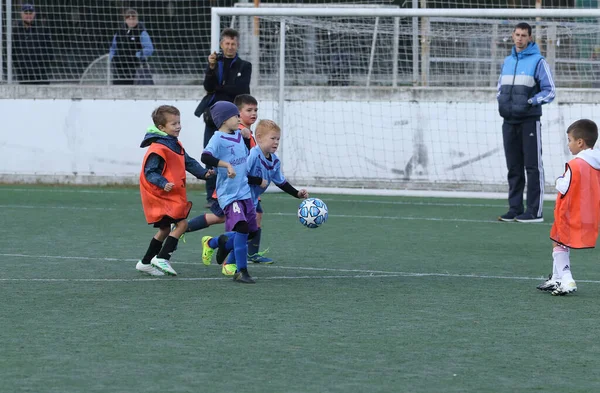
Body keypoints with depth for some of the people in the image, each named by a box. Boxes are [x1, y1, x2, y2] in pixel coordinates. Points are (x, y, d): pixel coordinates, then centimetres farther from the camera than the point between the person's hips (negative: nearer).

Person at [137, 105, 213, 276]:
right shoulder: (157, 149, -20)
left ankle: (146, 263, 26)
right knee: (181, 223, -15)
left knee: (164, 229, 17)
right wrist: (163, 183, -36)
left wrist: (203, 173, 4)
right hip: (161, 196, -10)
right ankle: (161, 258, -12)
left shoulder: (176, 145, 11)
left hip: (174, 196, 10)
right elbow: (150, 172, -22)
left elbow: (189, 162, 18)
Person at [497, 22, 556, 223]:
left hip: (529, 121, -6)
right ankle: (515, 209, 14)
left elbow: (550, 91, -5)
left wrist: (531, 102, -16)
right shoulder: (508, 61, 14)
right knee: (514, 167, 9)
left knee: (533, 167, -5)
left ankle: (535, 211, -5)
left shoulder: (537, 61, -4)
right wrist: (501, 101, 6)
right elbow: (501, 85, 25)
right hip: (509, 121, 6)